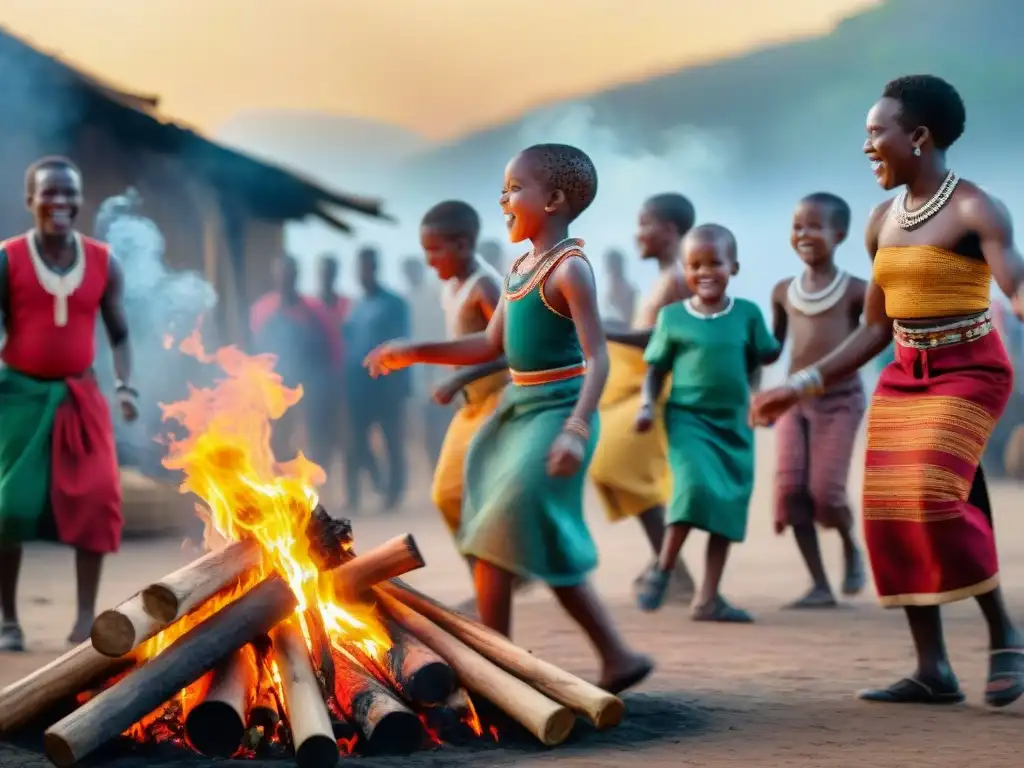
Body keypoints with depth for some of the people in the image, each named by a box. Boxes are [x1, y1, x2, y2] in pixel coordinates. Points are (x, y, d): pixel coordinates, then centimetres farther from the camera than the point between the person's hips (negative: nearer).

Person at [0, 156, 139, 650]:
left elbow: (118, 332, 11)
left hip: (80, 394, 2)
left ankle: (86, 618, -3)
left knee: (96, 498, -9)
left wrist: (125, 386, -2)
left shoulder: (103, 263, 2)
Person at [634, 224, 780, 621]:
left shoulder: (747, 313, 2)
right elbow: (656, 370, 5)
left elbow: (766, 357, 12)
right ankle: (662, 571, -7)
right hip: (687, 418, -3)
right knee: (696, 487, -24)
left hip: (734, 423, 3)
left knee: (729, 506, 3)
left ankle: (708, 598, 11)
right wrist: (647, 406, -7)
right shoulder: (672, 317, 0)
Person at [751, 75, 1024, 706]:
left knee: (934, 499, -22)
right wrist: (803, 386, 12)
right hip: (904, 377, 7)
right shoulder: (883, 222, 10)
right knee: (890, 510, -3)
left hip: (969, 372, -7)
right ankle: (934, 670, 0)